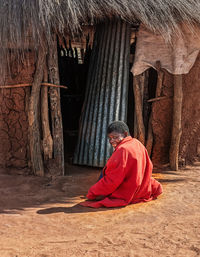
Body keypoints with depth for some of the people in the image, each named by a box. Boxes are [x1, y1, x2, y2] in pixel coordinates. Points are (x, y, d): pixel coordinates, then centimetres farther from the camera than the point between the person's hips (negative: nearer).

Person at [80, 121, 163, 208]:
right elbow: (149, 167, 13)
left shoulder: (122, 150, -26)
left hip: (126, 195, -7)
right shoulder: (139, 144, 1)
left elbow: (113, 180, -25)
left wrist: (92, 193, -17)